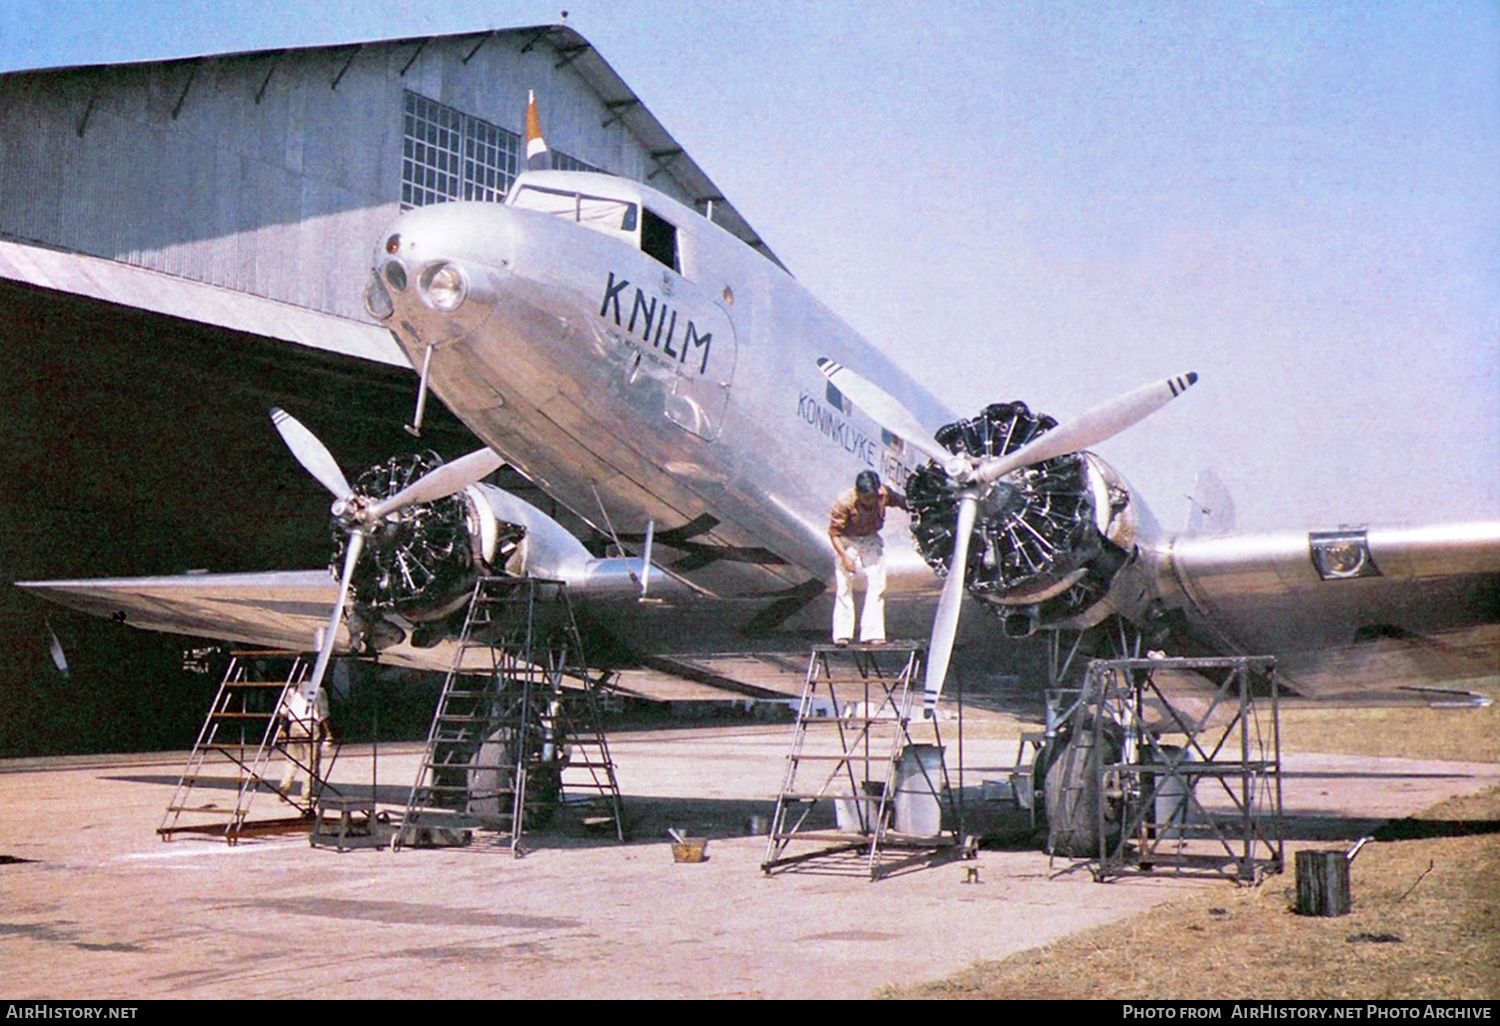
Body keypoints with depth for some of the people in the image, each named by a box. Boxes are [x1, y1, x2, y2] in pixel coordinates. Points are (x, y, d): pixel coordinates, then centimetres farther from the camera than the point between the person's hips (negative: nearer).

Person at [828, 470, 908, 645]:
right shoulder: (844, 503, -28)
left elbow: (901, 501, 3)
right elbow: (833, 532, -20)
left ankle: (872, 633, 1)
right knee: (844, 587, -5)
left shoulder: (883, 494, -19)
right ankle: (842, 633, 2)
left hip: (871, 541, 4)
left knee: (877, 585, -3)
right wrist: (844, 556, -24)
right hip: (847, 542, -3)